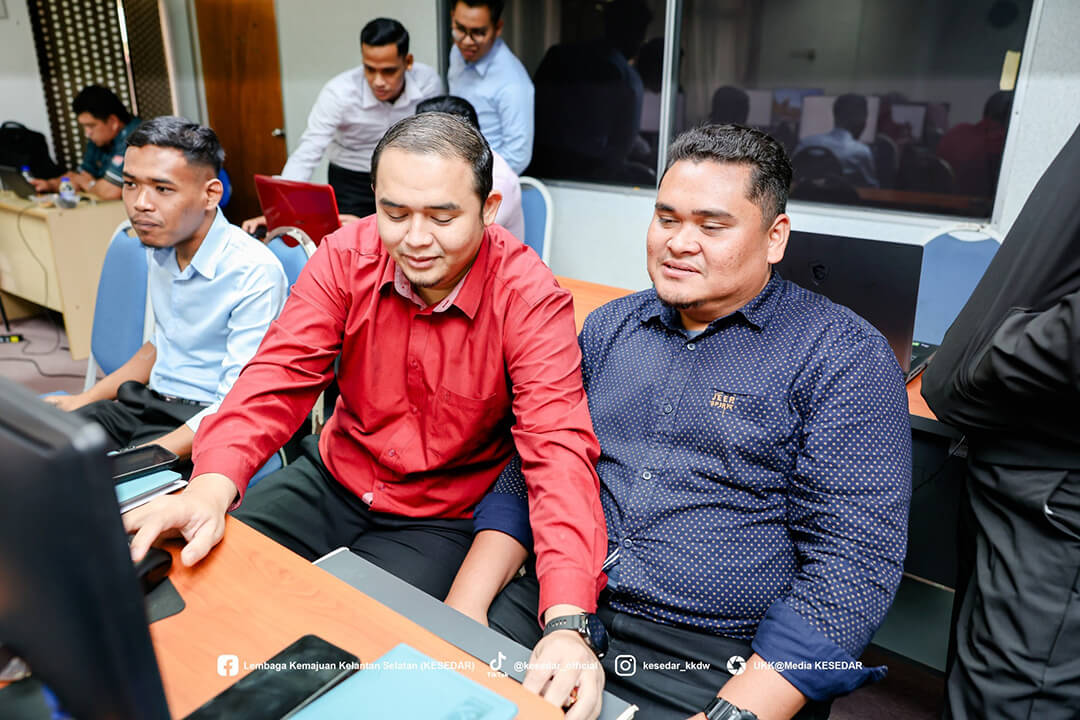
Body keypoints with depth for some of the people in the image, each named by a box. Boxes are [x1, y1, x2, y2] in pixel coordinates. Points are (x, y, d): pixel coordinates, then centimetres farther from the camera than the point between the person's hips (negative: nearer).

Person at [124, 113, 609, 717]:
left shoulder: (529, 297, -22)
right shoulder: (347, 257, -10)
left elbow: (558, 447, -30)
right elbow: (281, 377, -14)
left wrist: (567, 622, -43)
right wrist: (212, 486, -34)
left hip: (441, 520, -4)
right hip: (335, 479, 4)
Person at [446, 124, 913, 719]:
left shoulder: (845, 357, -7)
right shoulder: (609, 326, 8)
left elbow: (851, 563, -12)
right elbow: (531, 472, 8)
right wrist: (463, 609, -4)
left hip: (723, 664, -3)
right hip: (558, 612, 4)